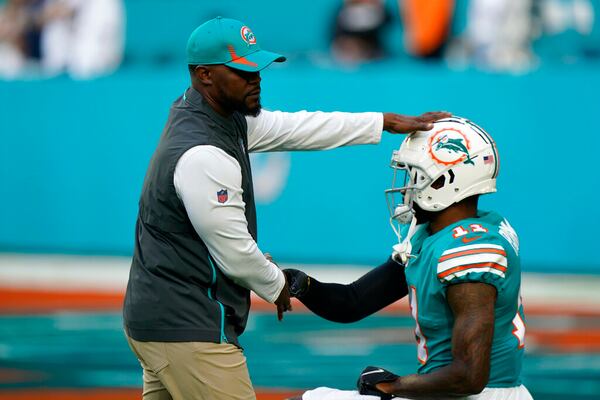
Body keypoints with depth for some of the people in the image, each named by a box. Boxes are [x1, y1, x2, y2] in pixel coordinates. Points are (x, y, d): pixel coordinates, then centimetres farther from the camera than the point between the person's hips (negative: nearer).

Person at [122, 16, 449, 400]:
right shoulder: (202, 157, -22)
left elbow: (295, 128, 11)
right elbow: (234, 252, -16)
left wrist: (391, 122, 11)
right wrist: (276, 284, 5)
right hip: (189, 332, -10)